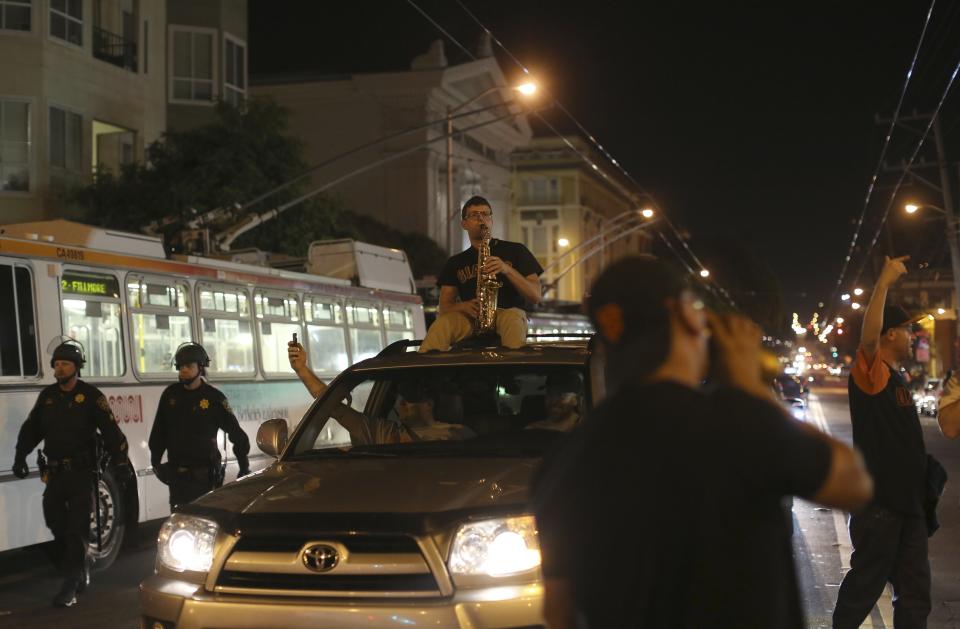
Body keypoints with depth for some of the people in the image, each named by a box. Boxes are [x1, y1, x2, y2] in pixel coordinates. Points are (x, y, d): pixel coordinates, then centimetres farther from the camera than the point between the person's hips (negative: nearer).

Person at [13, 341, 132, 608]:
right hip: (55, 473, 6)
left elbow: (110, 430, -10)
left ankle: (71, 587, -5)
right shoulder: (47, 396, 11)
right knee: (58, 528, 10)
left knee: (76, 530, -6)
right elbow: (31, 429, 16)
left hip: (81, 473, -5)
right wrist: (20, 456, 4)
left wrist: (121, 461, -17)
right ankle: (80, 574, 26)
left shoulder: (90, 396, -6)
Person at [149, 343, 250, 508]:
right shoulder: (170, 394, 6)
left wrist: (244, 465, -2)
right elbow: (158, 432, 16)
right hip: (177, 473, 3)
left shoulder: (214, 398, -4)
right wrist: (155, 461, 13)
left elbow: (236, 432, -1)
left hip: (204, 474, -3)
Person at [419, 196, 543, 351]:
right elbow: (445, 306, 13)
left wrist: (507, 270, -10)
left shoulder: (515, 251, 14)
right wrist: (464, 306, -11)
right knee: (443, 324, -32)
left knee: (512, 319, -39)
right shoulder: (456, 263, 20)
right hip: (470, 319, 2)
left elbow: (535, 297, 5)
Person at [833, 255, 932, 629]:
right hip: (879, 501, -9)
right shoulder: (871, 372, -11)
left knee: (915, 591, 12)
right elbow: (868, 335, -34)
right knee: (866, 583, 0)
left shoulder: (896, 378, 16)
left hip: (906, 500, 9)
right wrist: (884, 283, -34)